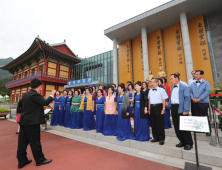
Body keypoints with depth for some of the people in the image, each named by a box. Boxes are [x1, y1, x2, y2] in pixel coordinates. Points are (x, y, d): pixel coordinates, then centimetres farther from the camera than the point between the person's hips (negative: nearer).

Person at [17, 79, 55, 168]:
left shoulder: (25, 95, 10)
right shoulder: (35, 94, -17)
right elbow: (45, 102, -24)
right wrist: (51, 95, -10)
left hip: (23, 121, 9)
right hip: (32, 122, -8)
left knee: (22, 141, 15)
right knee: (35, 142, 4)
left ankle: (22, 161, 28)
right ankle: (40, 160, 18)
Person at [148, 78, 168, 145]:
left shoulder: (161, 90, -4)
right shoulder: (150, 91, 11)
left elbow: (164, 100, -5)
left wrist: (163, 109, -11)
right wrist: (149, 109, 12)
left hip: (159, 107, -5)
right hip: (152, 107, 6)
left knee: (160, 123, 2)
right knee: (153, 123, 11)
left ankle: (161, 139, 17)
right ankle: (155, 137, 27)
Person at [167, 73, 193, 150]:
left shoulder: (184, 87, -7)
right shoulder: (173, 88, 15)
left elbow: (187, 98, -13)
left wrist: (186, 110, -18)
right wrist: (169, 106, 13)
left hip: (181, 108, -7)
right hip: (173, 108, 7)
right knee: (176, 126, 12)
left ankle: (189, 143, 19)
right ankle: (182, 141, 27)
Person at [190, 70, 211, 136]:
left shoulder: (206, 83, -2)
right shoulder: (193, 84, 11)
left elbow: (207, 92, -13)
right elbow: (190, 91, 8)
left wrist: (199, 99, -18)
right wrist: (192, 98, -10)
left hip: (203, 103, -4)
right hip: (195, 103, 4)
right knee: (197, 116, 11)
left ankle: (208, 130, 18)